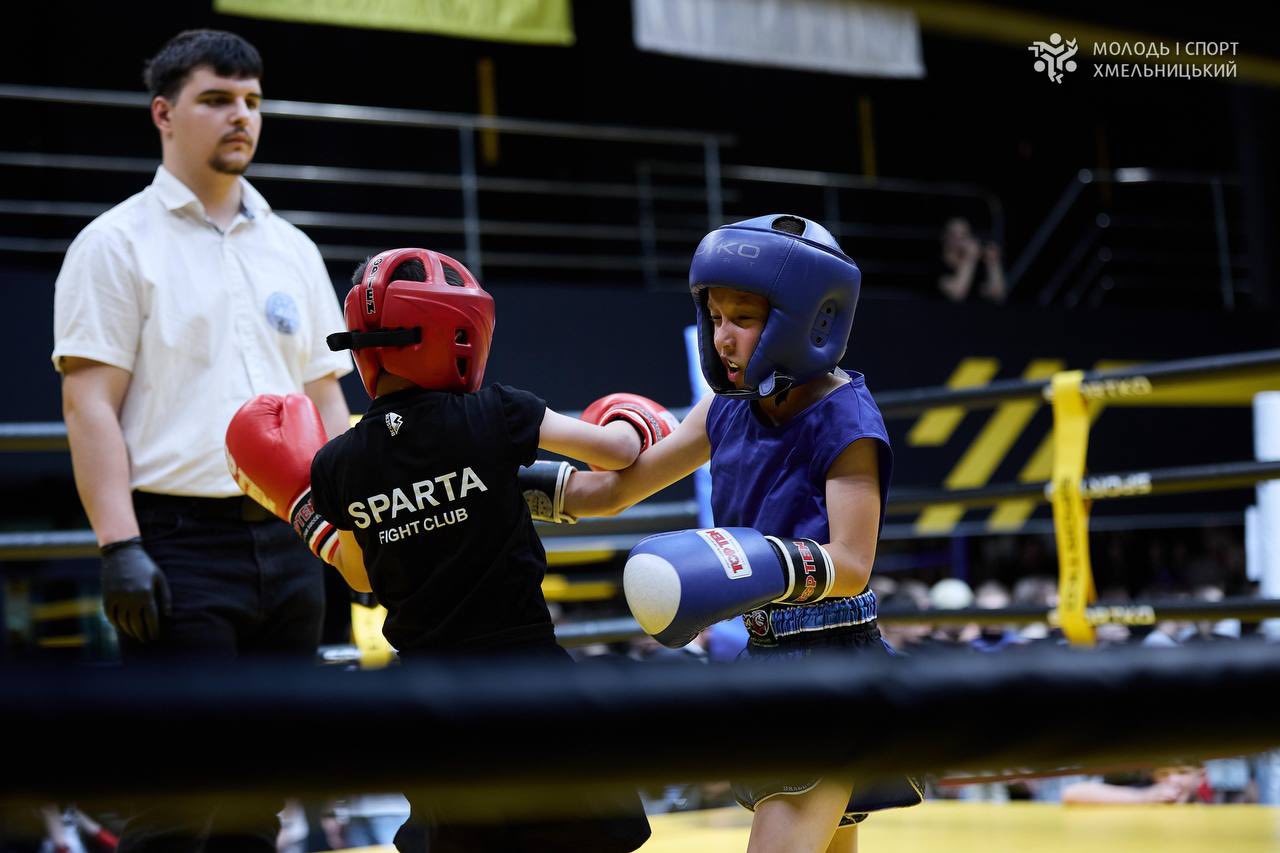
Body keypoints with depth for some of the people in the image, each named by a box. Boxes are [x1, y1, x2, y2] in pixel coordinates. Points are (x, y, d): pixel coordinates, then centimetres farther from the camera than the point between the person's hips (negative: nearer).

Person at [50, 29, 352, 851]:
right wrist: (120, 547, -17)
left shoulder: (293, 250, 16)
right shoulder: (119, 244, -1)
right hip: (180, 544, -6)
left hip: (288, 542, 6)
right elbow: (90, 404, -8)